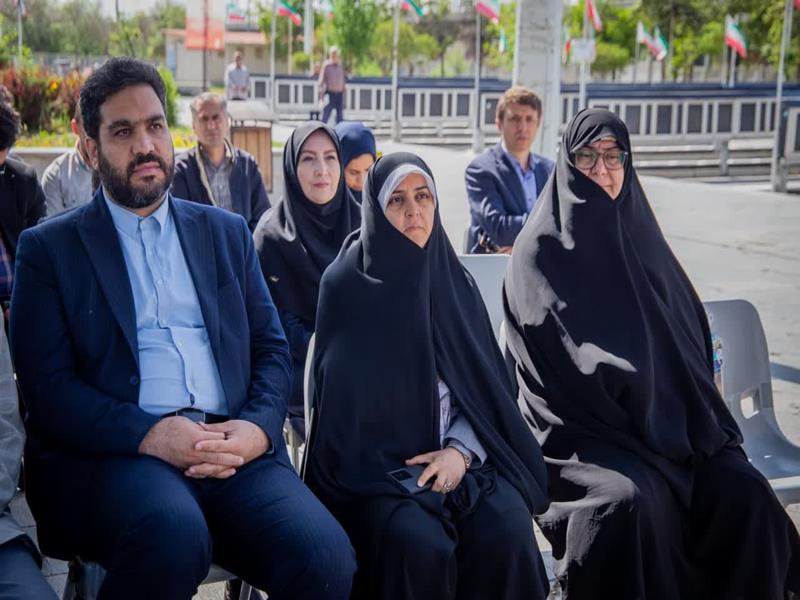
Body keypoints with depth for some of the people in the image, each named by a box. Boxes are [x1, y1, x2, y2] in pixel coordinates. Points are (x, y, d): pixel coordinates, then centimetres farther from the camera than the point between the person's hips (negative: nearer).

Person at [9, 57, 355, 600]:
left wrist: (259, 427, -6)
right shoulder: (49, 247, 10)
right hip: (111, 453, -2)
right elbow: (46, 382, 0)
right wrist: (149, 435, -16)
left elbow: (272, 350, 16)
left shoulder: (226, 233, 20)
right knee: (175, 533, -36)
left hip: (232, 448, 3)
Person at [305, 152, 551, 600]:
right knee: (418, 544, -32)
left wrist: (460, 450, -12)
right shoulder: (347, 284, -2)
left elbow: (483, 386, 6)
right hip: (375, 463, -3)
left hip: (455, 454, 3)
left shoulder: (455, 281, 9)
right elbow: (339, 391, -4)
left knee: (506, 531, -26)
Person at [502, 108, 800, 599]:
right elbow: (563, 354, -9)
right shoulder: (541, 249, -1)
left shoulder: (639, 237, 14)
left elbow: (690, 333, 15)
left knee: (743, 490, -17)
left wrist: (703, 424, 2)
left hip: (668, 420, 5)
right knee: (631, 499, -32)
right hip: (583, 426, -5)